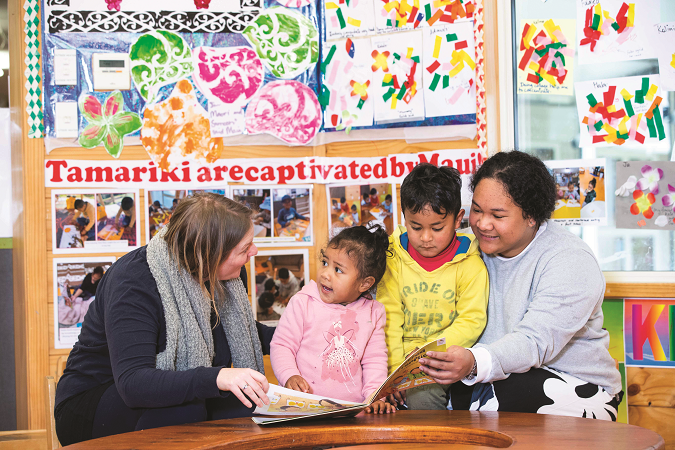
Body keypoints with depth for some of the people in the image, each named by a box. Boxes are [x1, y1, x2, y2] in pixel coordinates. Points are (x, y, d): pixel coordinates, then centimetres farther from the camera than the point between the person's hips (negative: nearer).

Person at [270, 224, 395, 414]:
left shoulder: (373, 313, 9)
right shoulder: (303, 303, 1)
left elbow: (375, 359, 11)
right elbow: (282, 345, 4)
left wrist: (375, 396, -4)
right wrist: (290, 376, -14)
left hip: (353, 407, 2)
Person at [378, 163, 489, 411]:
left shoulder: (469, 263, -3)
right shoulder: (394, 258, 4)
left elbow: (471, 322, -6)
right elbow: (388, 317, 0)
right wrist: (395, 368, -12)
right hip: (402, 356, 3)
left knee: (422, 395, -28)